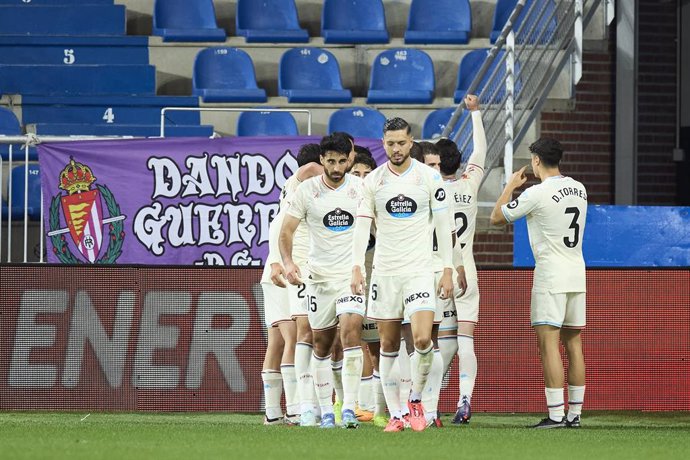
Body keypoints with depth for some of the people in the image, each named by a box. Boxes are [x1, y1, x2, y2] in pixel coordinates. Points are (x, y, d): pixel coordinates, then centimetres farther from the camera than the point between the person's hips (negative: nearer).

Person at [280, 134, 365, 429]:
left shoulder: (361, 188, -2)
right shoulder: (307, 191, -3)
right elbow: (287, 230, 0)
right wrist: (288, 263, -17)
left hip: (353, 272, -1)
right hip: (319, 274, 1)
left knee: (350, 332, -19)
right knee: (322, 344, 6)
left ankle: (349, 408, -20)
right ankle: (326, 411, 16)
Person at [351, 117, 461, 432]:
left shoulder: (429, 177, -1)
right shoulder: (372, 181, 3)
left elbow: (443, 226, 3)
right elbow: (362, 226, 1)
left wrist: (448, 270, -1)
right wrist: (357, 268, -10)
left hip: (419, 270, -2)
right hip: (384, 272, 2)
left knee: (422, 339, -16)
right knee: (388, 345, 3)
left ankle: (416, 400, 7)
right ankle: (395, 414, 9)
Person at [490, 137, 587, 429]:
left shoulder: (537, 194, -12)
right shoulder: (578, 189, 8)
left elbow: (496, 217, -2)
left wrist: (511, 186, 13)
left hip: (550, 276, -7)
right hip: (577, 274, 7)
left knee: (548, 343, -7)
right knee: (573, 343, 9)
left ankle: (556, 414, -14)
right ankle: (575, 413, 9)